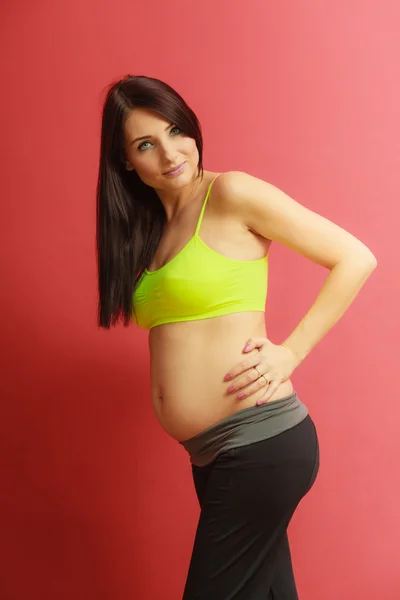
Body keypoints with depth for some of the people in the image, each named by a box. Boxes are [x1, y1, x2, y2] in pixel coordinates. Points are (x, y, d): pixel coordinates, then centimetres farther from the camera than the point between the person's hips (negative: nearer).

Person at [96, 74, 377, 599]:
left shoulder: (230, 193, -8)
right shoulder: (148, 228, 13)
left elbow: (356, 259, -8)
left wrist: (291, 351, -11)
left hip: (262, 440, -7)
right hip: (210, 454, 7)